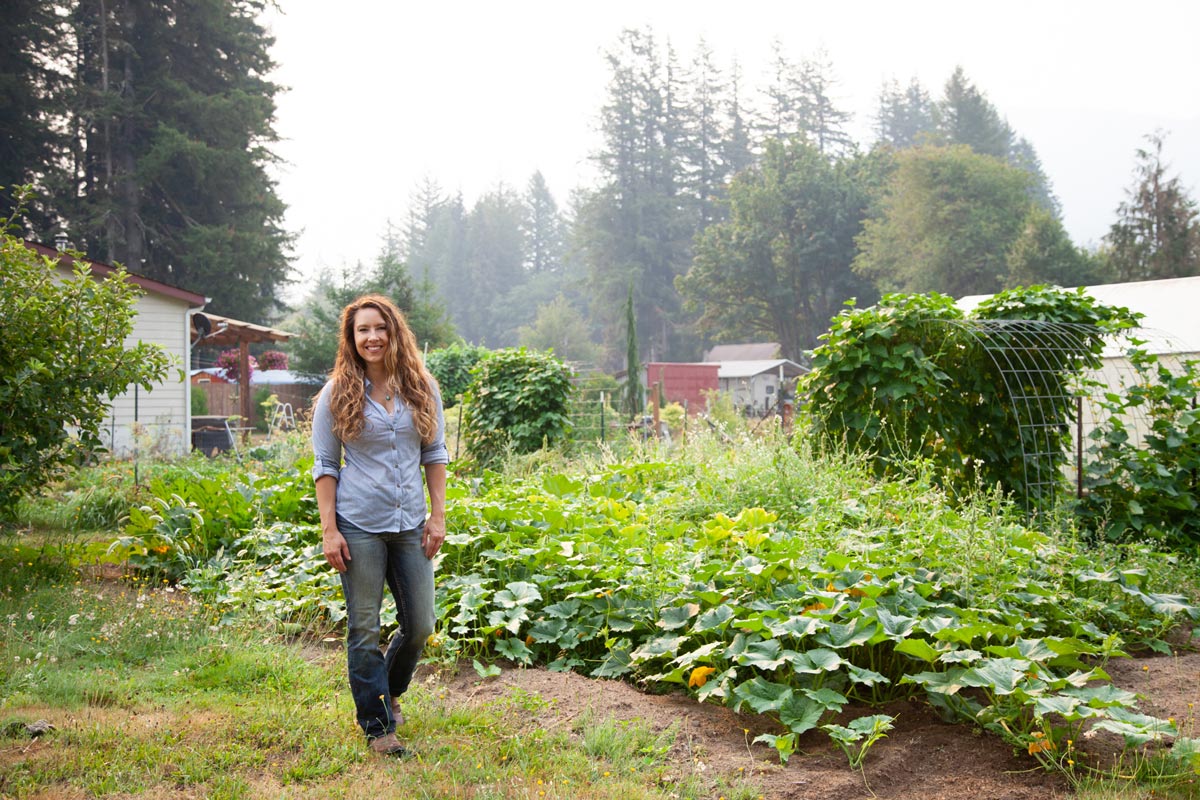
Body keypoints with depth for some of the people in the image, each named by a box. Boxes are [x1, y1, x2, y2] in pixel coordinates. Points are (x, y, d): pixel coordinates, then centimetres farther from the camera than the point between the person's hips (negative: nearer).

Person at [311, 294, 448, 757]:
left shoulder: (421, 388, 5)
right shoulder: (338, 393, -2)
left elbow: (435, 455, 10)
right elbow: (324, 466, 0)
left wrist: (438, 517, 3)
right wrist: (329, 531, -7)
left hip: (410, 523, 3)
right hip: (359, 526, -3)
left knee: (420, 625, 8)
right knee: (364, 629, 3)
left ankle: (390, 691, 36)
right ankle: (378, 726, 18)